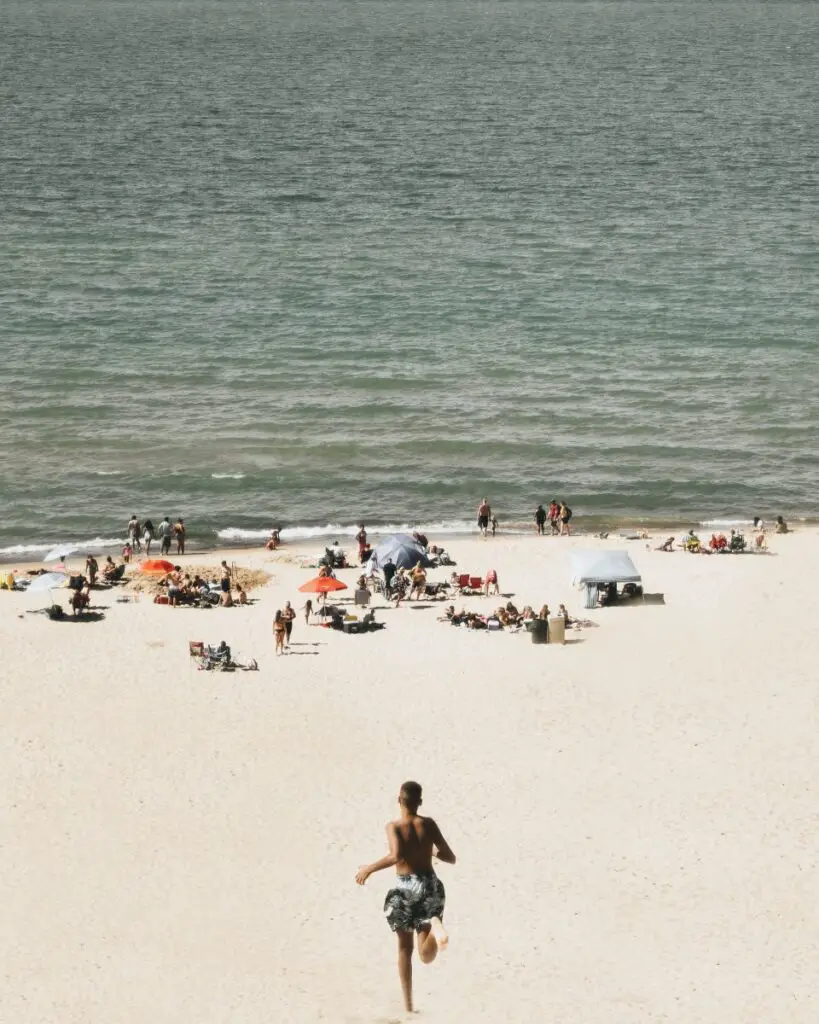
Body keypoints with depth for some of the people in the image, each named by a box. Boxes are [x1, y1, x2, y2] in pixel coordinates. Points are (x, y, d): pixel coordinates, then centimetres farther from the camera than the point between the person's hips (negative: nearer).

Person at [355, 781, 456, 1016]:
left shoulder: (394, 826, -7)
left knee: (404, 947, 18)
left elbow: (396, 856, -25)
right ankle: (433, 925, -34)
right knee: (426, 956, -1)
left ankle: (408, 1004, 16)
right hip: (430, 886, 2)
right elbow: (450, 858, 5)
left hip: (405, 887, -2)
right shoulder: (428, 824, 3)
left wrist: (369, 869, -11)